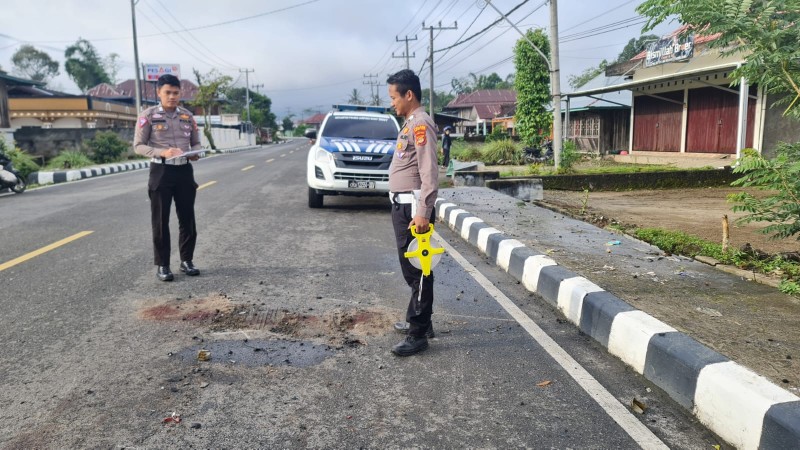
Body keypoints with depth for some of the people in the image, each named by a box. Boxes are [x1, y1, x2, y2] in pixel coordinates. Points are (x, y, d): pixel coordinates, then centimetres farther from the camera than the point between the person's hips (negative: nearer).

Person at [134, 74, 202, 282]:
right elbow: (138, 145, -4)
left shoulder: (187, 116, 9)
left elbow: (196, 143, 14)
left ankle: (186, 260, 21)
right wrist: (162, 152, -20)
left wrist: (195, 153, -9)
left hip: (184, 171, 3)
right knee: (160, 221, 2)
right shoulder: (148, 115, -2)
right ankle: (162, 265, 11)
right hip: (161, 172, -3)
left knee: (187, 219, 7)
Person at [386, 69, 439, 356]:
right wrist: (404, 208, 19)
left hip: (413, 208, -10)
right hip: (402, 206, 10)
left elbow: (429, 172, -21)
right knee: (411, 269, 17)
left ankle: (419, 335, 1)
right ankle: (418, 321, 29)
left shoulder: (421, 123, -13)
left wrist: (423, 212, -25)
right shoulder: (410, 123, 18)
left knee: (417, 270, -6)